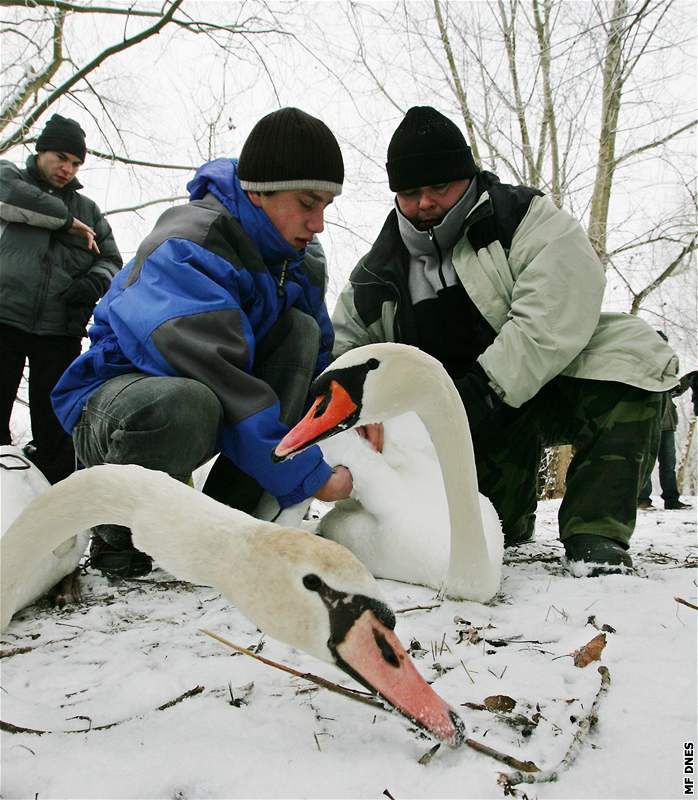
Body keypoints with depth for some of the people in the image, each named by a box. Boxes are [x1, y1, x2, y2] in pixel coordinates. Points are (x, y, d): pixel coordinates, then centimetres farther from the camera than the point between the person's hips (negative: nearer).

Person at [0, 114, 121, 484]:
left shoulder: (88, 209, 21)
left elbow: (111, 261, 16)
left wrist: (96, 280, -7)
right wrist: (68, 222, -5)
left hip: (60, 331, 2)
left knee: (54, 427, 5)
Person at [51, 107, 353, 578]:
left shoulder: (302, 256, 0)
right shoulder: (186, 248, -26)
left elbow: (319, 354, 5)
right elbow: (221, 376, -34)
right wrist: (307, 478, -31)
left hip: (212, 400, 7)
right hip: (117, 392, -7)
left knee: (300, 329, -15)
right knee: (189, 406, -43)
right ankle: (116, 531, -8)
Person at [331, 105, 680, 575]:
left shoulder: (527, 219, -10)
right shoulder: (376, 281, 3)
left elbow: (554, 318, -25)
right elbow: (340, 349, 2)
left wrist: (479, 392, -33)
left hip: (551, 378, -2)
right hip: (474, 420, 3)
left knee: (630, 352, -30)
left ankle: (594, 535, -24)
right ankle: (512, 519, 30)